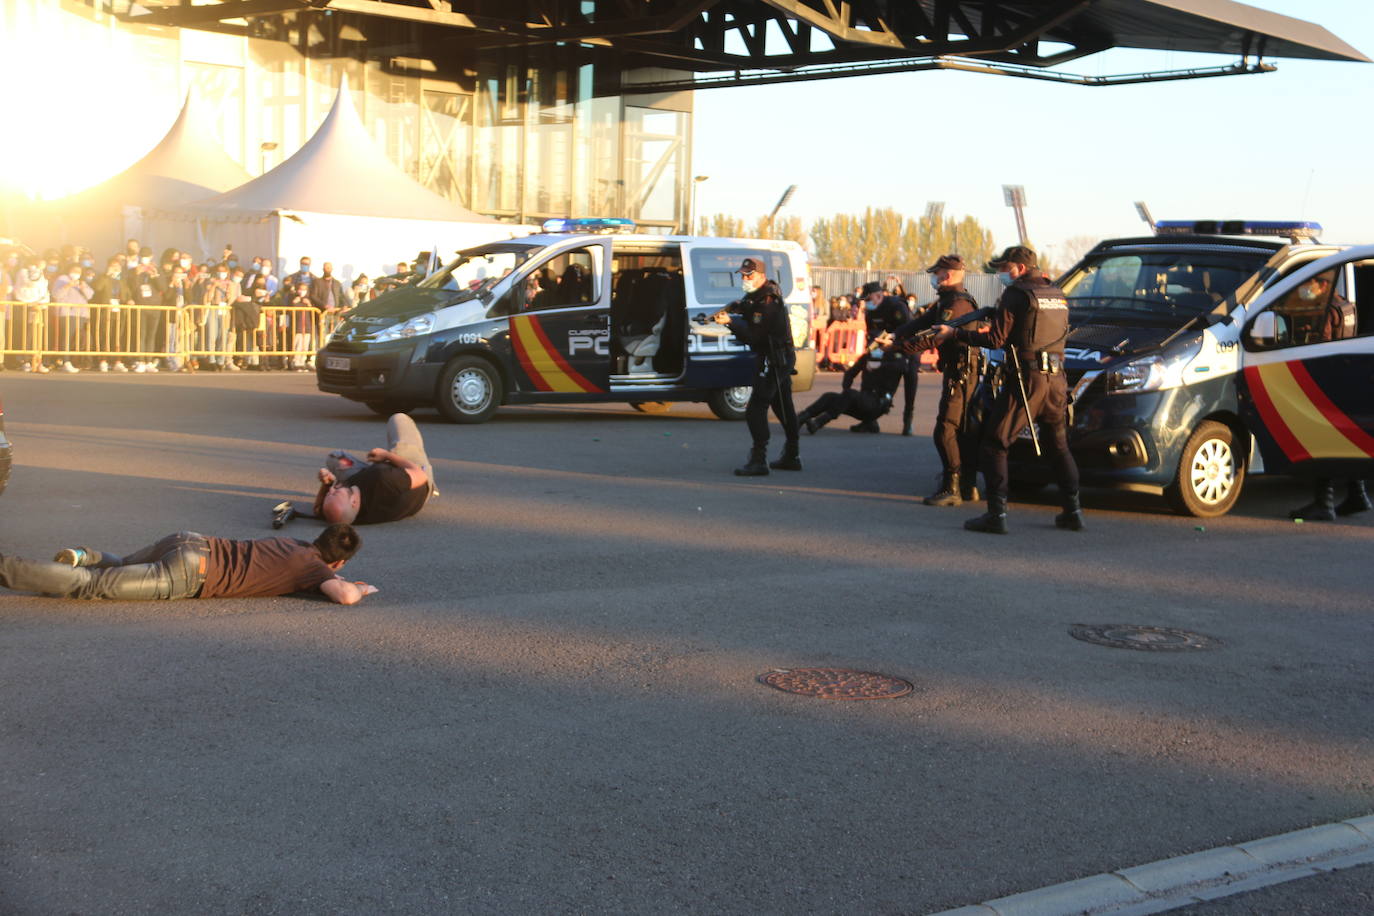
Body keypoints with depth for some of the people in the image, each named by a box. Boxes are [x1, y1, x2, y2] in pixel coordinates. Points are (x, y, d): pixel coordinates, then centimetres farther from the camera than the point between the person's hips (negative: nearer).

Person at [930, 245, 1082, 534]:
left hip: (1026, 380, -7)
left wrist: (954, 334, -2)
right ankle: (1073, 511, 17)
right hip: (1056, 380, 7)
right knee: (1059, 445, 18)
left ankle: (996, 514, -8)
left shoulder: (1017, 294, -7)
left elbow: (995, 340, -11)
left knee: (994, 444, -1)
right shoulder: (1058, 295, 16)